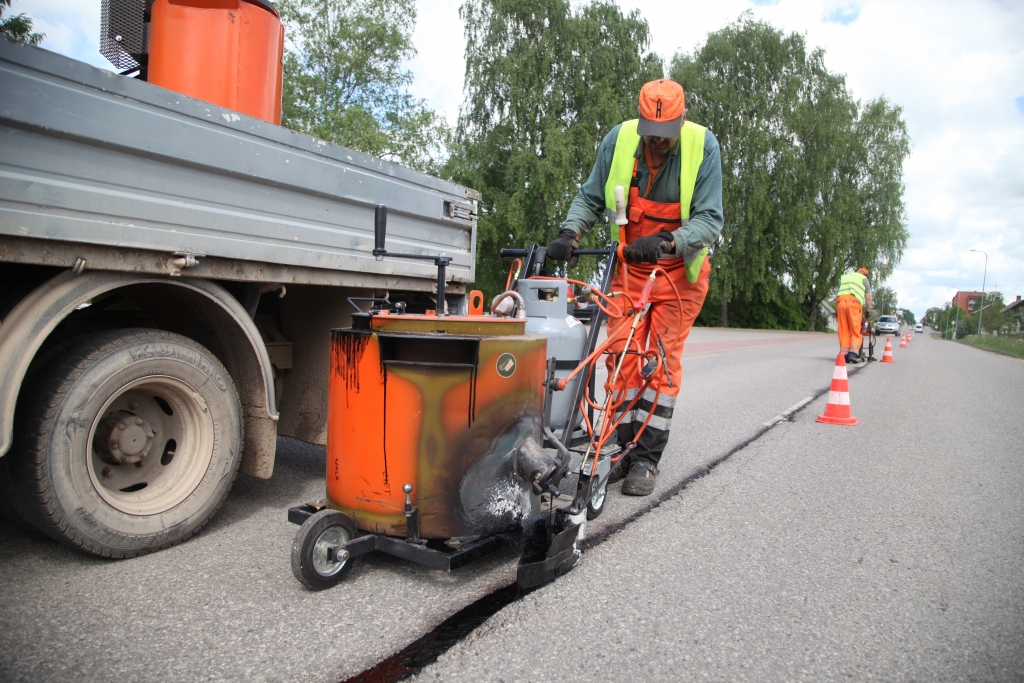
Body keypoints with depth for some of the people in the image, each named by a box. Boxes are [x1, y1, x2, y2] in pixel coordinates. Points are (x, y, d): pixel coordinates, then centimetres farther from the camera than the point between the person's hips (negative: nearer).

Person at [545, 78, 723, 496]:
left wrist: (665, 242, -35)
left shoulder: (703, 145, -15)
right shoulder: (619, 140, -9)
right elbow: (590, 198, 2)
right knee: (620, 355, -2)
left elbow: (710, 219, -18)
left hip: (680, 269, -2)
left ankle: (647, 460, 2)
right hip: (630, 264, 3)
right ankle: (625, 448, 11)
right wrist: (570, 232, -17)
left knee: (662, 360, -5)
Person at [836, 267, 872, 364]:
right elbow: (868, 297, 18)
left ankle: (843, 354, 0)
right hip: (853, 302, -3)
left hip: (840, 302, 3)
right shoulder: (863, 278, 21)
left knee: (843, 331, 5)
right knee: (855, 331, -2)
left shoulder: (844, 277, 32)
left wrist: (836, 311, 28)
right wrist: (867, 310, 27)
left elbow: (837, 296, 27)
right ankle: (853, 353, -15)